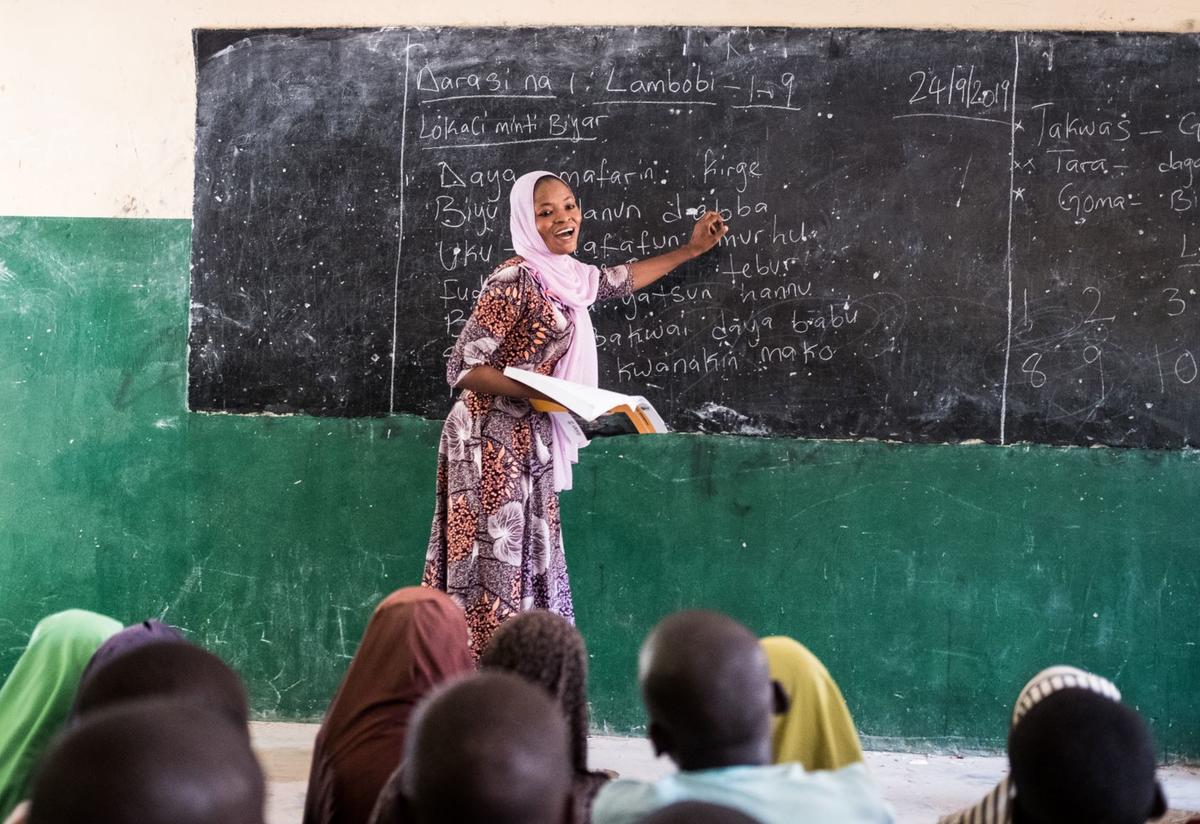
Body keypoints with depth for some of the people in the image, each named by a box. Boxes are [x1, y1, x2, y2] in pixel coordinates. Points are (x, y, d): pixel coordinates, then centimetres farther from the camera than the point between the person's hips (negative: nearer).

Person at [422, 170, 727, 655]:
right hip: (492, 443, -9)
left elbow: (620, 280, 33)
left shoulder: (568, 277, 11)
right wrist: (538, 392, -27)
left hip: (531, 442, 9)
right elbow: (463, 367, -17)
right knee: (495, 566, -9)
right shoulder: (514, 279, -15)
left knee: (527, 566, 8)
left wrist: (691, 250, 37)